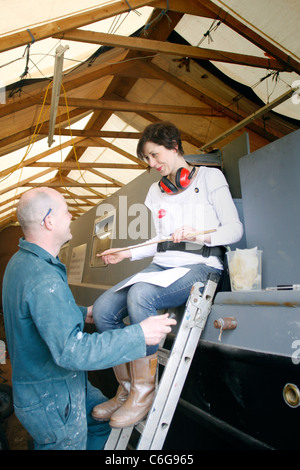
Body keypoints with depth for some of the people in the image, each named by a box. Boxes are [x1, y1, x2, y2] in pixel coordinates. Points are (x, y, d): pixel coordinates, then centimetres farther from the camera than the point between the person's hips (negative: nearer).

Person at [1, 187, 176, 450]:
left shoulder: (21, 261, 3)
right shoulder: (43, 280, -32)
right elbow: (71, 351, -35)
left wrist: (82, 314, 11)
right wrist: (139, 335, -31)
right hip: (52, 400, -9)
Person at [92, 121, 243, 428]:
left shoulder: (209, 177, 4)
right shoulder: (156, 191, 22)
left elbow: (235, 229, -3)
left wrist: (199, 235, -21)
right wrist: (127, 253, 14)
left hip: (200, 266, -6)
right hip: (162, 265, 6)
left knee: (139, 296, -35)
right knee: (103, 309, -17)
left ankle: (144, 391, -17)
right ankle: (126, 389, 0)